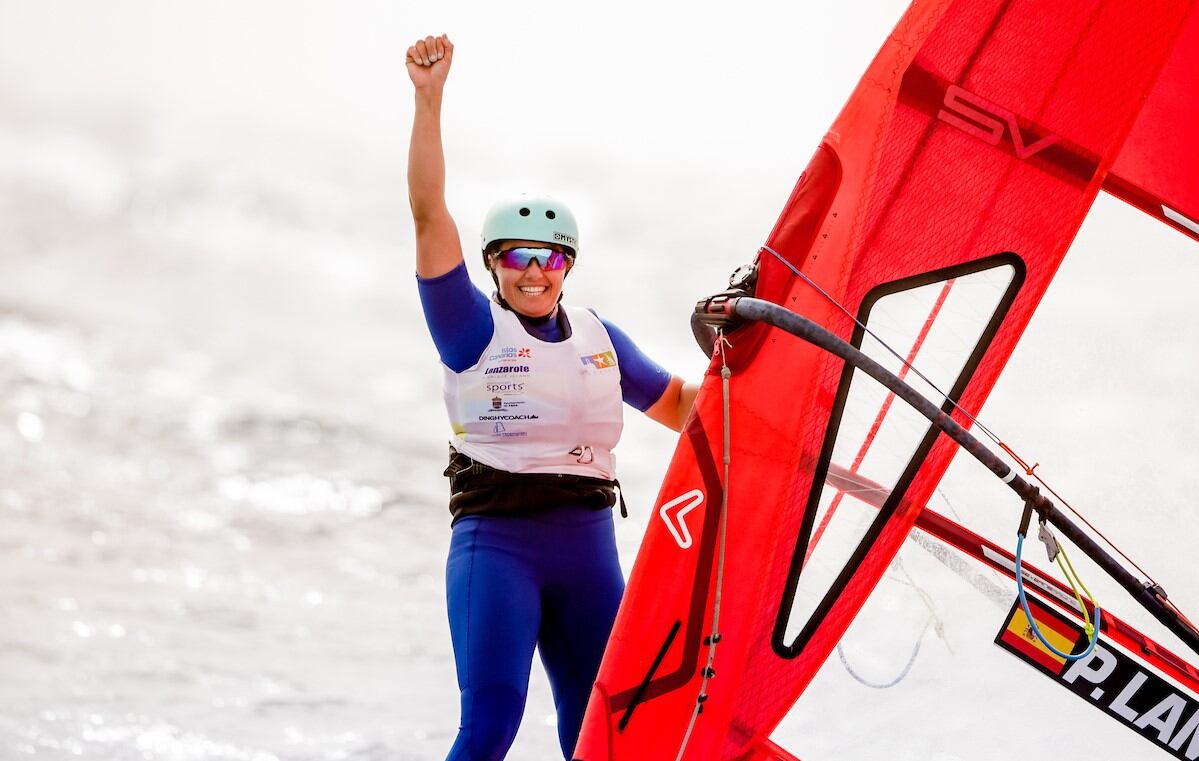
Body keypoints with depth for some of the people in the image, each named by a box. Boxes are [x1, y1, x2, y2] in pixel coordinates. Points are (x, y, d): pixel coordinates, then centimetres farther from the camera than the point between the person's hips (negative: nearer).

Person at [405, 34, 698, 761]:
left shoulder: (600, 337, 15)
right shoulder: (473, 328, 1)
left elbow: (681, 407, 24)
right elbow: (430, 216, -9)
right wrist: (430, 100, -16)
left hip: (588, 544, 5)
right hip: (496, 542, -5)